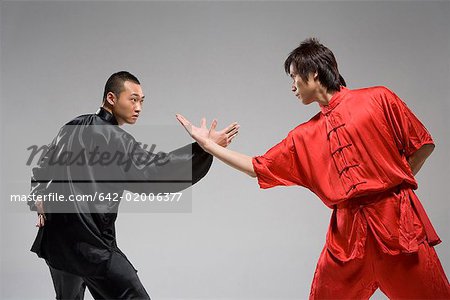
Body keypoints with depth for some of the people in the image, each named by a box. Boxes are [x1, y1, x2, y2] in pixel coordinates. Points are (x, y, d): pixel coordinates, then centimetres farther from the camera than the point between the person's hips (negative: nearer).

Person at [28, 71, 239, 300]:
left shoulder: (74, 127, 10)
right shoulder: (114, 139, -15)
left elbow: (43, 167, 17)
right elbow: (156, 171, -25)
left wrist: (40, 203, 16)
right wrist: (205, 148, -28)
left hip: (55, 238, 9)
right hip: (89, 244, -9)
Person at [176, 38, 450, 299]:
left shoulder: (379, 99, 2)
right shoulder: (305, 136, 13)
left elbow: (424, 145, 5)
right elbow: (259, 167, 15)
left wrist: (394, 184, -1)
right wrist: (207, 144, 16)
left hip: (397, 220, -4)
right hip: (347, 230, 4)